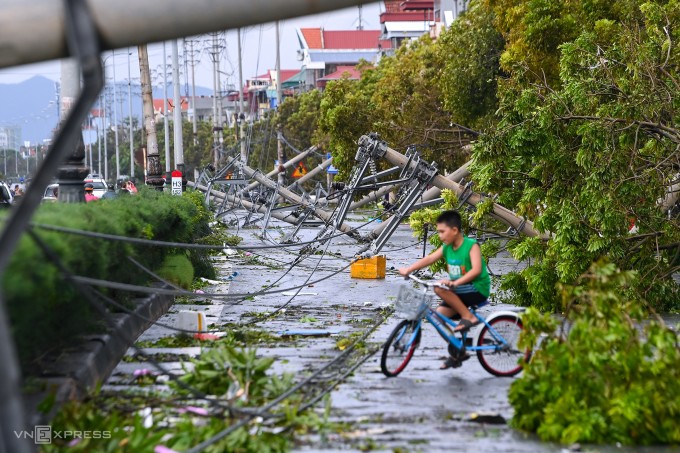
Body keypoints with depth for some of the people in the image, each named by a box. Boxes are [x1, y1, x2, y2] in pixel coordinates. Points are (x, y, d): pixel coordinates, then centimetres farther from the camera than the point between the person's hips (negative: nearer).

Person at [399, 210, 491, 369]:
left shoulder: (471, 245, -15)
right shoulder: (446, 248, 6)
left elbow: (476, 270, -28)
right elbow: (429, 259, -4)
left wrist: (455, 282, -39)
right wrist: (408, 269, -16)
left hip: (478, 289, -8)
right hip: (460, 291, 8)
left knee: (440, 289, -26)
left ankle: (468, 316, -16)